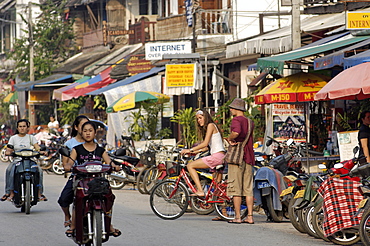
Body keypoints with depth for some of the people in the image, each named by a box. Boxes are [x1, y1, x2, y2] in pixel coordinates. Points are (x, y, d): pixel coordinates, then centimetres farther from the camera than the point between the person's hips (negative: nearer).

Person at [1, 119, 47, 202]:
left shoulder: (30, 137, 12)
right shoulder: (13, 138, 12)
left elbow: (37, 147, 0)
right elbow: (9, 150, 2)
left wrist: (41, 151, -23)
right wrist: (8, 152, -22)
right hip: (16, 160, 0)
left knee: (39, 170, -28)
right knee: (9, 170, -32)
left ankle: (39, 193, -22)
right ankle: (10, 193, -29)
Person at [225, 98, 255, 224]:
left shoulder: (236, 120, -10)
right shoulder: (250, 122, 16)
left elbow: (236, 132, -30)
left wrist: (229, 139, -12)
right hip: (248, 157, 7)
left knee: (236, 187, -3)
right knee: (248, 188, 8)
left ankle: (237, 217, -4)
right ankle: (250, 217, 7)